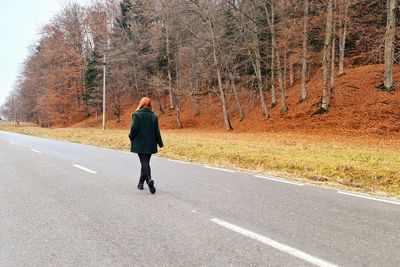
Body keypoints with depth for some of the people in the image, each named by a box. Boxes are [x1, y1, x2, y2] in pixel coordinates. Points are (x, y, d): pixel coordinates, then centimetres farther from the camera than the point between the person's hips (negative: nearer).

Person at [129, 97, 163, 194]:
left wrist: (131, 137, 5)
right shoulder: (154, 116, 2)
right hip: (150, 144, 4)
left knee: (144, 162, -3)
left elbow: (134, 128, -13)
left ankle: (149, 180, -25)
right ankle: (141, 182, 27)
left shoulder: (137, 115, -8)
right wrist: (160, 143, 8)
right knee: (146, 162, 15)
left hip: (140, 144, -4)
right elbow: (157, 131, 2)